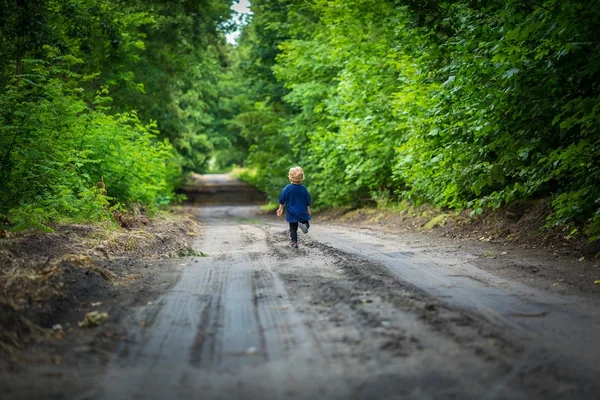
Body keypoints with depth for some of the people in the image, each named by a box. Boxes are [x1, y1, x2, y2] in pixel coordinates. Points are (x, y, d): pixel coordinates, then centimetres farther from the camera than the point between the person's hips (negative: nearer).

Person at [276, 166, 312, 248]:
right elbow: (308, 201, 4)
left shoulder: (287, 188, -10)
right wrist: (308, 210, 16)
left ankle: (294, 242, 4)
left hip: (292, 213, -1)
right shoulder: (303, 188, -4)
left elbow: (282, 200, -3)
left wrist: (280, 209, 11)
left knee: (293, 228, 9)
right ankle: (304, 224, -20)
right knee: (306, 223, 15)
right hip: (302, 212, 1)